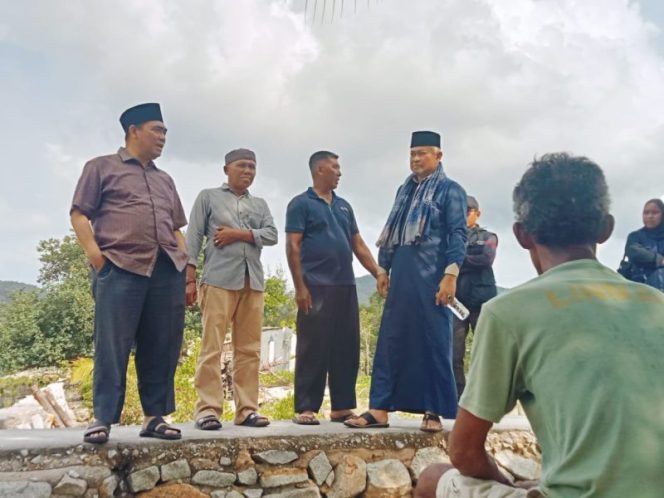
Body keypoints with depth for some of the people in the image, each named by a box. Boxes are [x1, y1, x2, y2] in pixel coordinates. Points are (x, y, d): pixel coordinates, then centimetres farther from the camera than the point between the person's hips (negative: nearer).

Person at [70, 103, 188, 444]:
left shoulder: (165, 180, 26)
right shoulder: (102, 167, 11)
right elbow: (79, 214, 4)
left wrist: (187, 266, 11)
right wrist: (94, 254, -10)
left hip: (168, 269, 5)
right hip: (120, 267, -5)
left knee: (162, 347, 2)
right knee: (112, 345, -6)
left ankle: (155, 416, 10)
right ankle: (102, 418, 2)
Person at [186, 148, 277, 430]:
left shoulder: (260, 204, 22)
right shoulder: (208, 197, 11)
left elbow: (272, 235, 7)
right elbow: (193, 238, 3)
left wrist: (238, 233, -6)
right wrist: (190, 278, -6)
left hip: (253, 283, 4)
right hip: (218, 280, -4)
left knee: (249, 350, 2)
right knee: (212, 348, -7)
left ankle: (247, 409, 6)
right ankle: (207, 409, -4)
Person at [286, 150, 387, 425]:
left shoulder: (344, 206, 20)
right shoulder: (301, 204, 1)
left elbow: (358, 244, 19)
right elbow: (293, 247, -6)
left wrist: (378, 272, 7)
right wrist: (300, 286, -14)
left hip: (345, 286, 6)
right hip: (316, 287, -6)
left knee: (347, 348, 6)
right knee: (313, 349, -5)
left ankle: (342, 406, 14)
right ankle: (305, 408, 3)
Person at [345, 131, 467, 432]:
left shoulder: (450, 190, 2)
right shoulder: (404, 191, 20)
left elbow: (458, 235, -7)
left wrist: (450, 274, -16)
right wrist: (382, 269, 16)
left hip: (432, 277, -6)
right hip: (401, 277, 6)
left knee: (433, 342, -1)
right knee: (390, 341, 3)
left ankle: (433, 411, 7)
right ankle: (380, 408, 7)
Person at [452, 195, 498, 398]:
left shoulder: (487, 237, 13)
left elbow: (486, 258, -7)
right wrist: (472, 261, -11)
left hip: (481, 300, -2)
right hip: (456, 300, 2)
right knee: (453, 353, -2)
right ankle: (457, 399, 3)